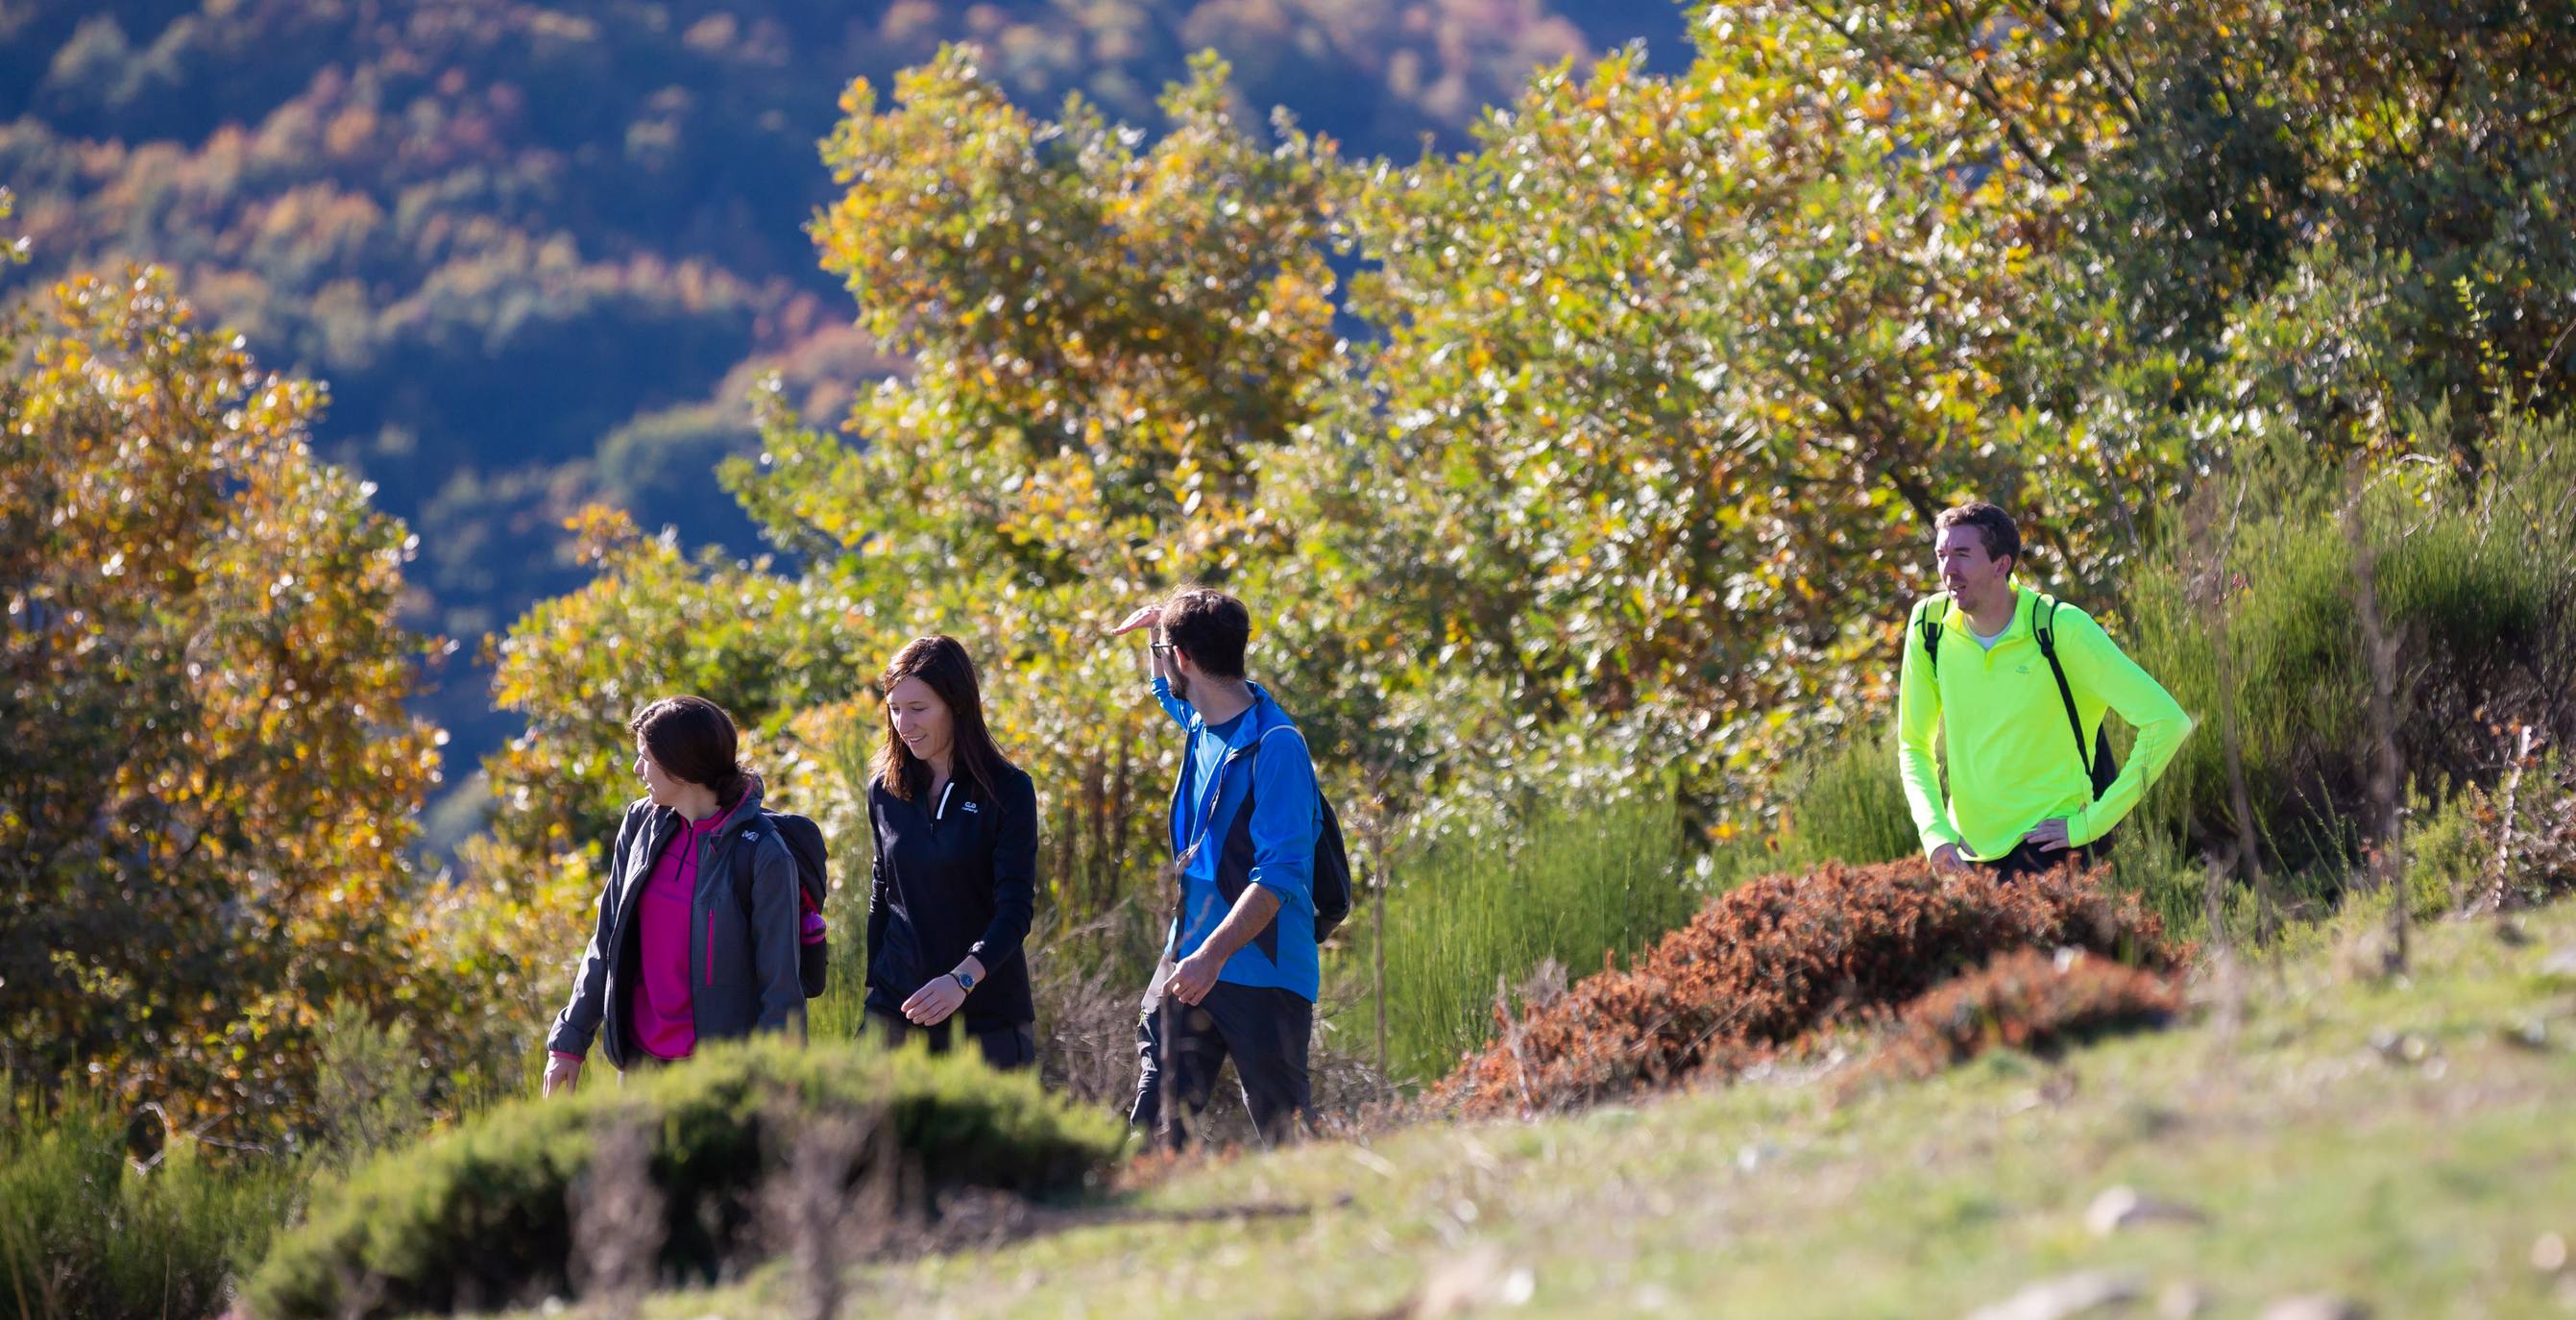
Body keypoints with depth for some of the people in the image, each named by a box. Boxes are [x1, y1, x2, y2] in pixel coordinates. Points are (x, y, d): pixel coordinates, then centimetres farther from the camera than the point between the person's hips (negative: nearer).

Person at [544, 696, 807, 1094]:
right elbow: (607, 941, 13)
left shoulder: (762, 855, -13)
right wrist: (569, 1042, 11)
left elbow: (780, 988, -11)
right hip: (641, 1062, 6)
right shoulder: (641, 823, 5)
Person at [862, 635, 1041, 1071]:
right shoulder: (885, 791, 8)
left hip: (988, 1016, -3)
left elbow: (1016, 909, -13)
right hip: (896, 1010, 3)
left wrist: (963, 978, -28)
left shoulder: (1007, 791, -6)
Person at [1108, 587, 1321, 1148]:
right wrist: (1156, 625, 23)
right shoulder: (1202, 723, 10)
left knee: (1289, 1142, -2)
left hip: (1260, 971, -8)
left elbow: (1280, 875, -24)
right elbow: (1171, 692, 39)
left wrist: (1215, 954, -33)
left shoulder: (1274, 744, -16)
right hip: (1188, 961, 8)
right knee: (1154, 1127, -2)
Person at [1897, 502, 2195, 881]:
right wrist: (1935, 832, -7)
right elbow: (1913, 746, 10)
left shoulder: (2061, 629, -14)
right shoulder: (1928, 625, -1)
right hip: (1968, 855, 4)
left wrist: (2092, 822, -15)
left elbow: (2168, 721, -16)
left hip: (2048, 846, -4)